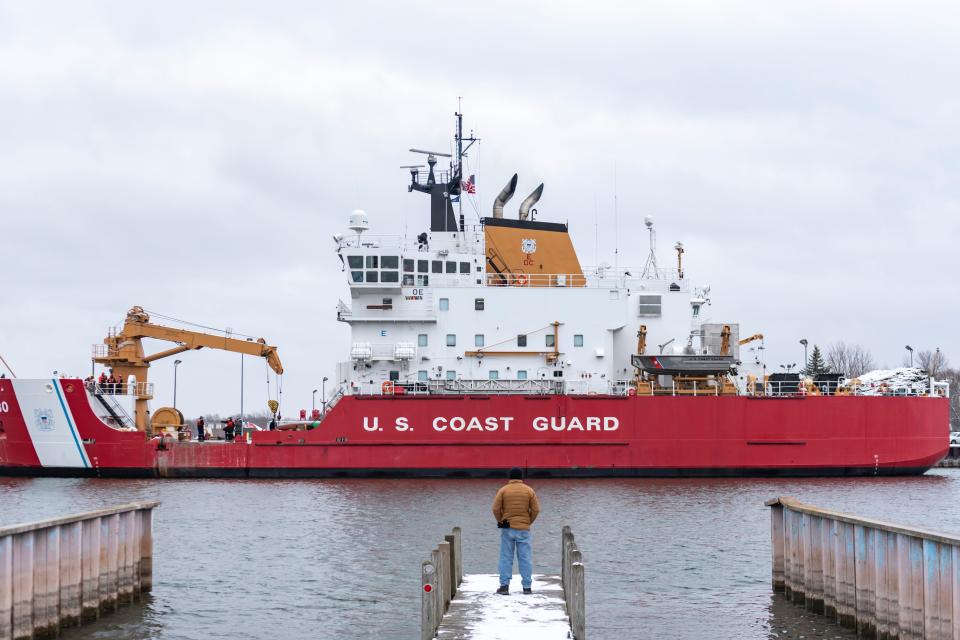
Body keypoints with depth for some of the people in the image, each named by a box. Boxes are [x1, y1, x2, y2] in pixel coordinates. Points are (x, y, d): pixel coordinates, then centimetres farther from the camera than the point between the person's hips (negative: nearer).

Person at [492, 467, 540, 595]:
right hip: (524, 529, 0)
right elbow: (536, 510, -2)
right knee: (525, 558, 5)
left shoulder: (503, 490, -2)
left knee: (506, 557, 4)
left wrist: (501, 522, 10)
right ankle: (527, 587, 5)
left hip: (507, 528, 0)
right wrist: (528, 522, 11)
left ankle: (504, 585, 0)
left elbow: (496, 509, -6)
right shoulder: (529, 491, 1)